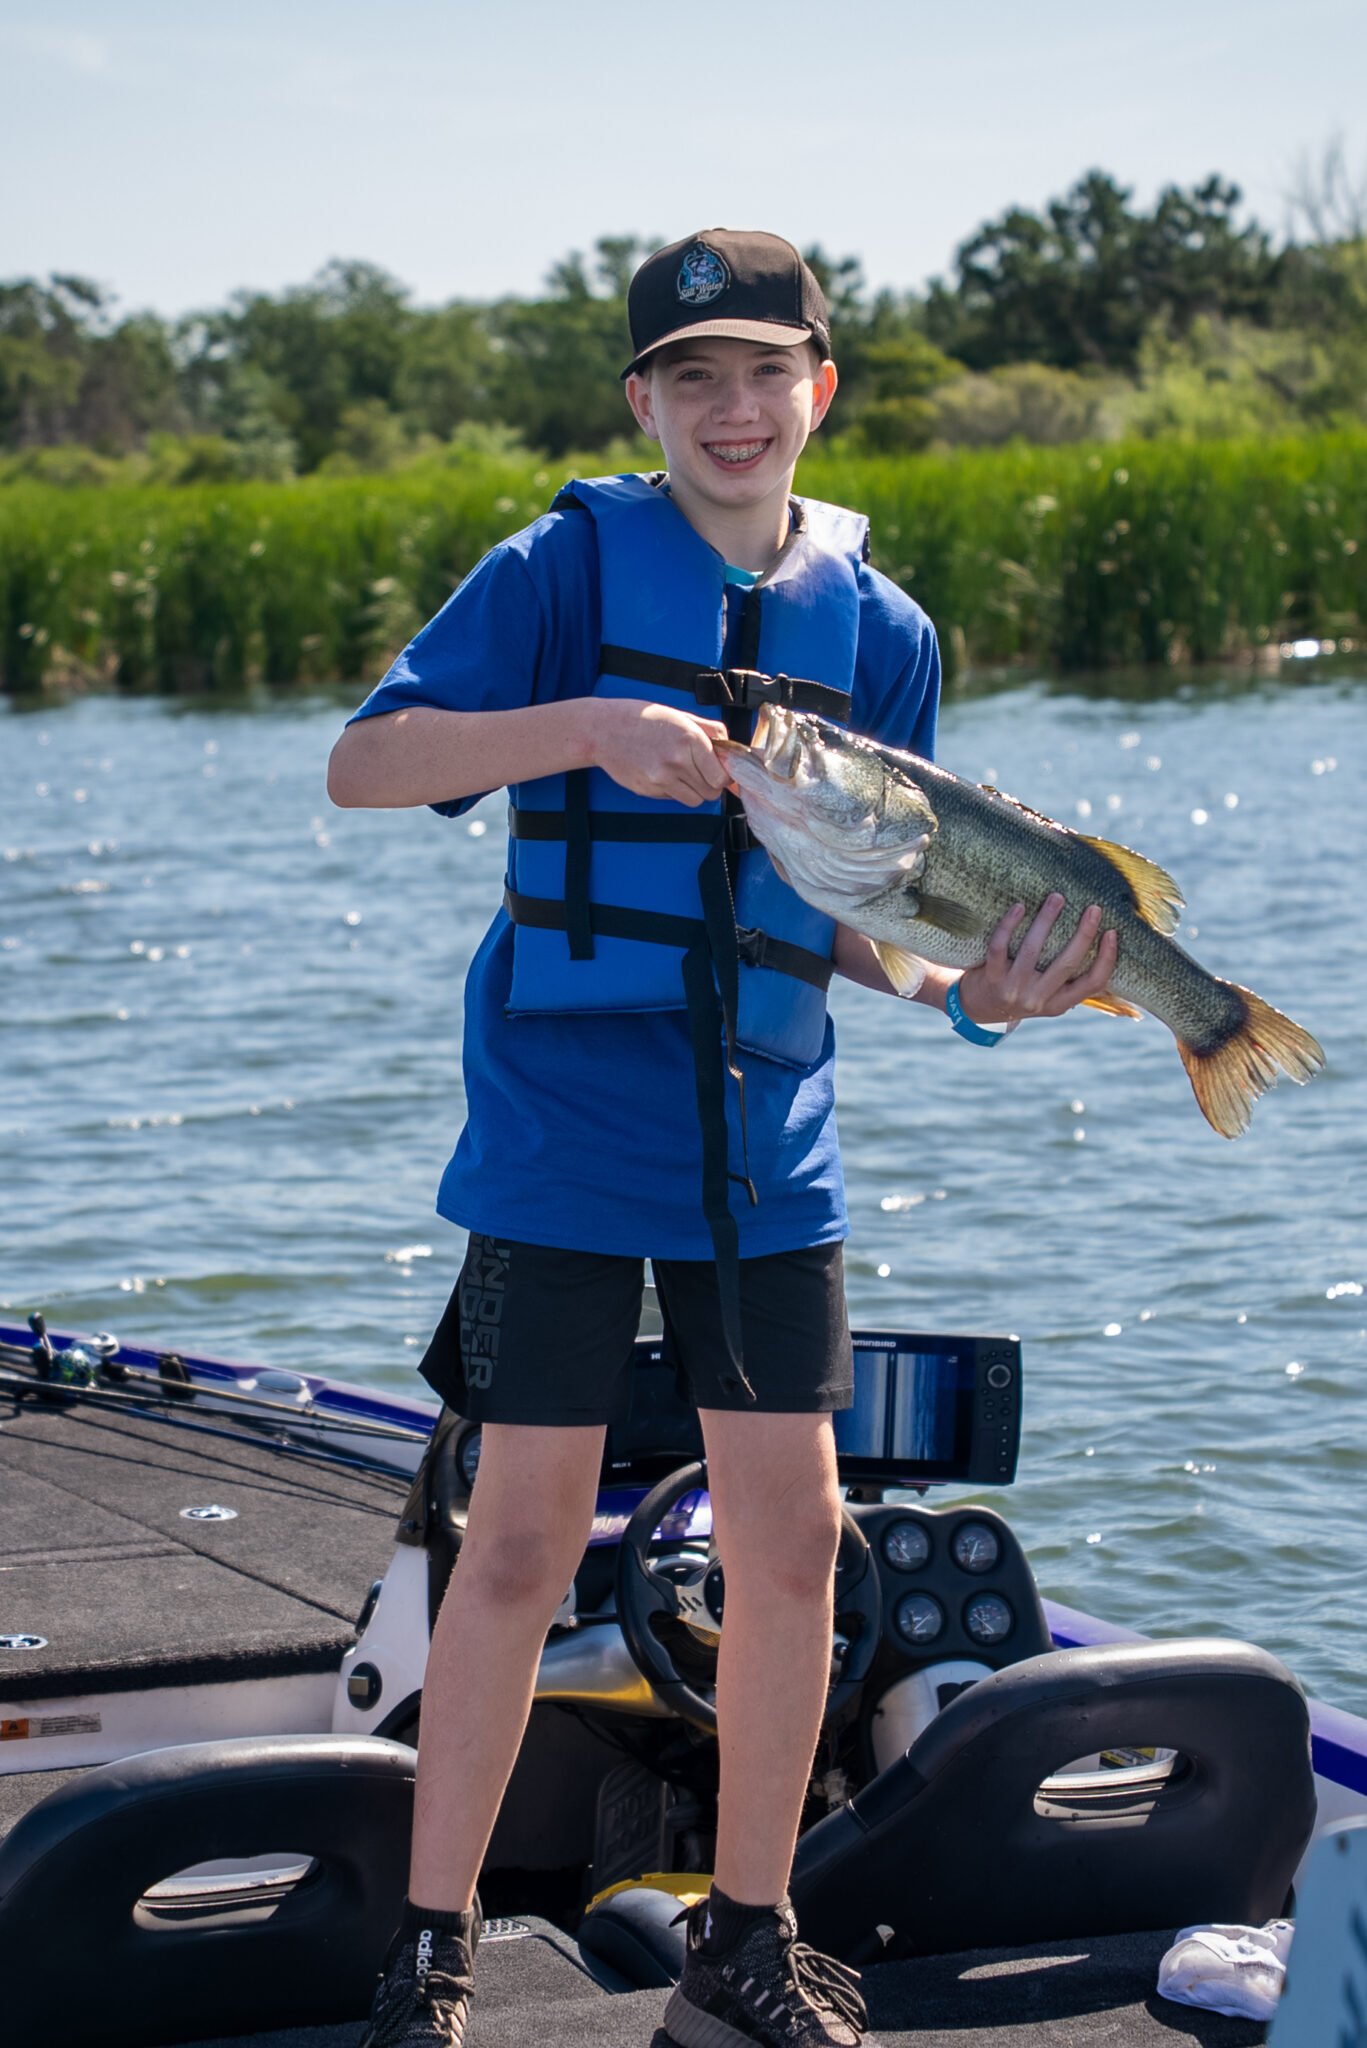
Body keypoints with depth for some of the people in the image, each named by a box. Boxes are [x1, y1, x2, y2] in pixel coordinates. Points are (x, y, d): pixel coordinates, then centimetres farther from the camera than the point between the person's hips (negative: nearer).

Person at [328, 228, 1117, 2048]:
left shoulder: (880, 628, 8)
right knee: (527, 1534, -2)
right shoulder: (569, 569, -3)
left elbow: (844, 918, 11)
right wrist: (591, 729, -24)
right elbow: (362, 765, -11)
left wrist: (968, 992, -9)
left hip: (766, 1146, 4)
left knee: (793, 1537, 4)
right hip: (562, 1127, -4)